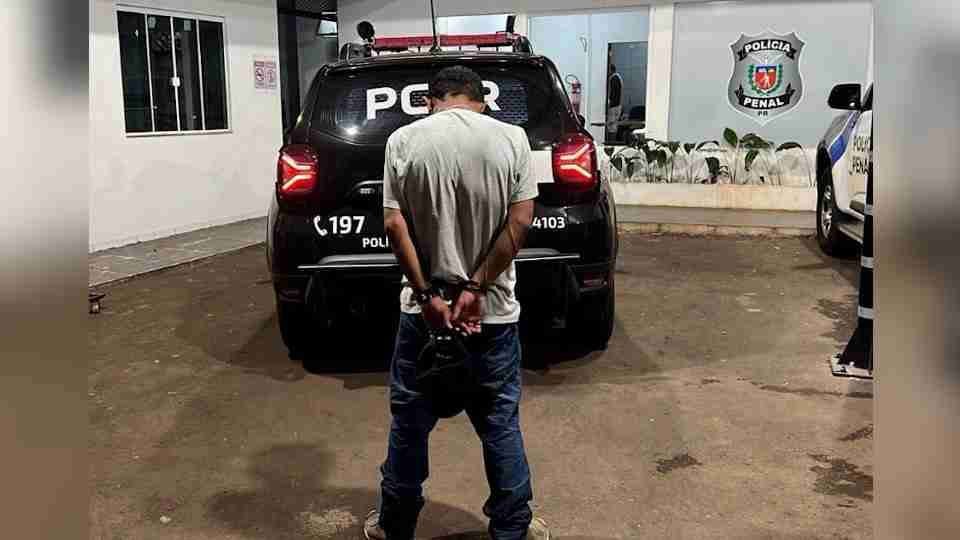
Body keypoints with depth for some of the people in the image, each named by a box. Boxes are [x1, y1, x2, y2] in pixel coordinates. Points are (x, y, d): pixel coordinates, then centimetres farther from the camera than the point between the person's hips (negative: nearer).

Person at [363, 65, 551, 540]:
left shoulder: (404, 139, -2)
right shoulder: (512, 137, -2)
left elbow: (394, 225, -8)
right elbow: (520, 221, -8)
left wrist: (427, 295, -8)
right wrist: (477, 289, -8)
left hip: (423, 306, 0)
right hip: (494, 309, 0)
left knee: (410, 421, 14)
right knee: (500, 422, 13)